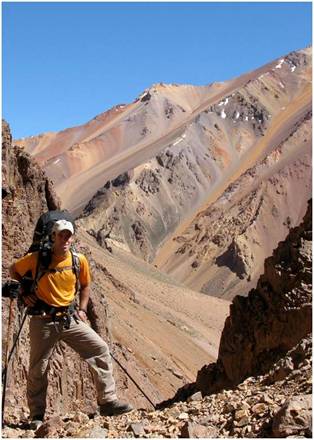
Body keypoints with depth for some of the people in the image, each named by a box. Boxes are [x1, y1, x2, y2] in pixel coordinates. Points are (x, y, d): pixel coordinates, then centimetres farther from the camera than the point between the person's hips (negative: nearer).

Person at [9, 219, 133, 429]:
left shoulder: (79, 260, -3)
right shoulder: (36, 258, -10)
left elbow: (85, 286, 15)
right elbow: (13, 271, 8)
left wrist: (82, 309, 5)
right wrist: (24, 292, 0)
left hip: (70, 318, 3)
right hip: (43, 321, -2)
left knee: (100, 349, -8)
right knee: (38, 369, 5)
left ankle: (108, 401, 0)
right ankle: (36, 416, 23)